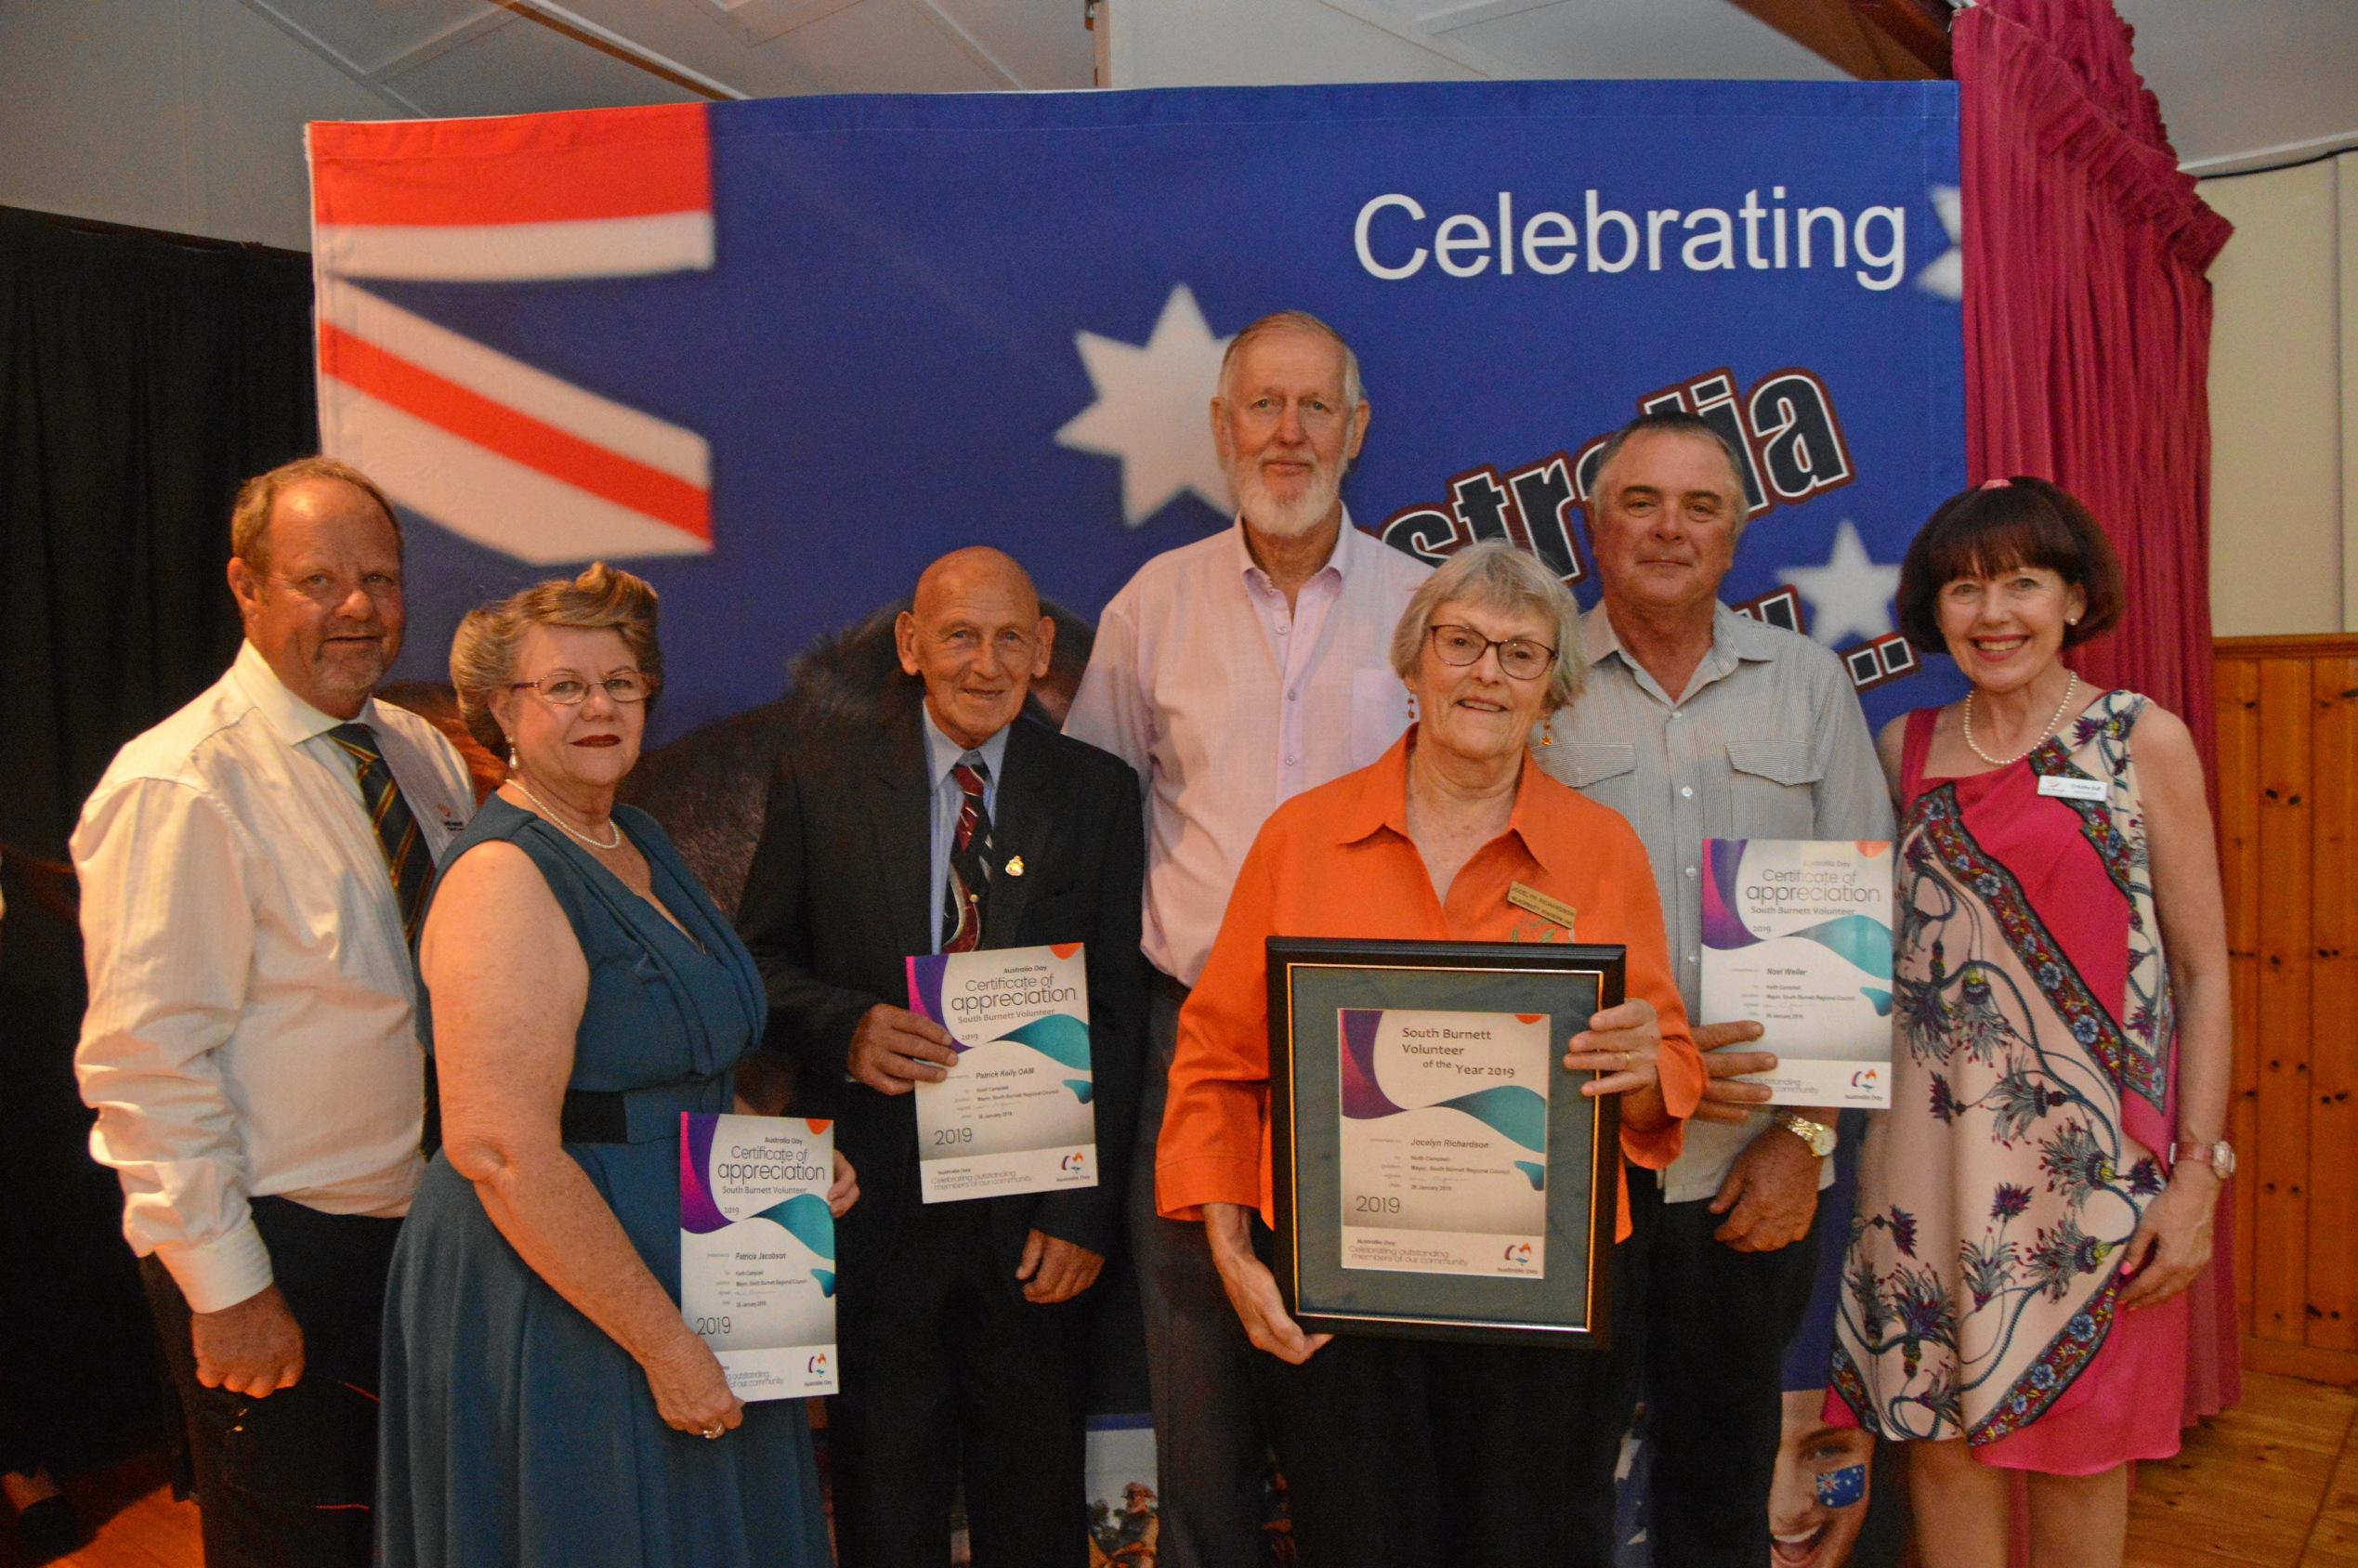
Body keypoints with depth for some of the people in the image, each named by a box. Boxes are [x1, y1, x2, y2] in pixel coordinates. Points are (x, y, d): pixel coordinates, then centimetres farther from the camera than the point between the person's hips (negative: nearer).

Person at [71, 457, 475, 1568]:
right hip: (271, 1247, -7)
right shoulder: (180, 788, -18)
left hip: (414, 1225, 7)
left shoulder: (423, 756, 5)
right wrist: (226, 1286, -17)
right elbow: (146, 1061, -18)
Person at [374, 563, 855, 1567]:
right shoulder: (505, 878, -19)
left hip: (676, 1269, 9)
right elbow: (503, 1154, -26)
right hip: (554, 1313, -9)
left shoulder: (638, 844, 9)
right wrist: (664, 1345, -23)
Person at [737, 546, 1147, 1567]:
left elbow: (1117, 1018, 1)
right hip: (873, 1203, 0)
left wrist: (1083, 1211, -6)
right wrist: (846, 1027, -17)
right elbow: (761, 960, 5)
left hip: (1033, 1218, 1)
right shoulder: (820, 775, 1)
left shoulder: (1099, 794, 2)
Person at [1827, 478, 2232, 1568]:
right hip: (1932, 1148, 3)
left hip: (2090, 1152, -2)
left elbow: (2205, 969, -2)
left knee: (2077, 1443, 9)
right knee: (1938, 1436, 8)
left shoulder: (2145, 741, -1)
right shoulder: (1904, 750, 7)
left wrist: (2197, 1173, -8)